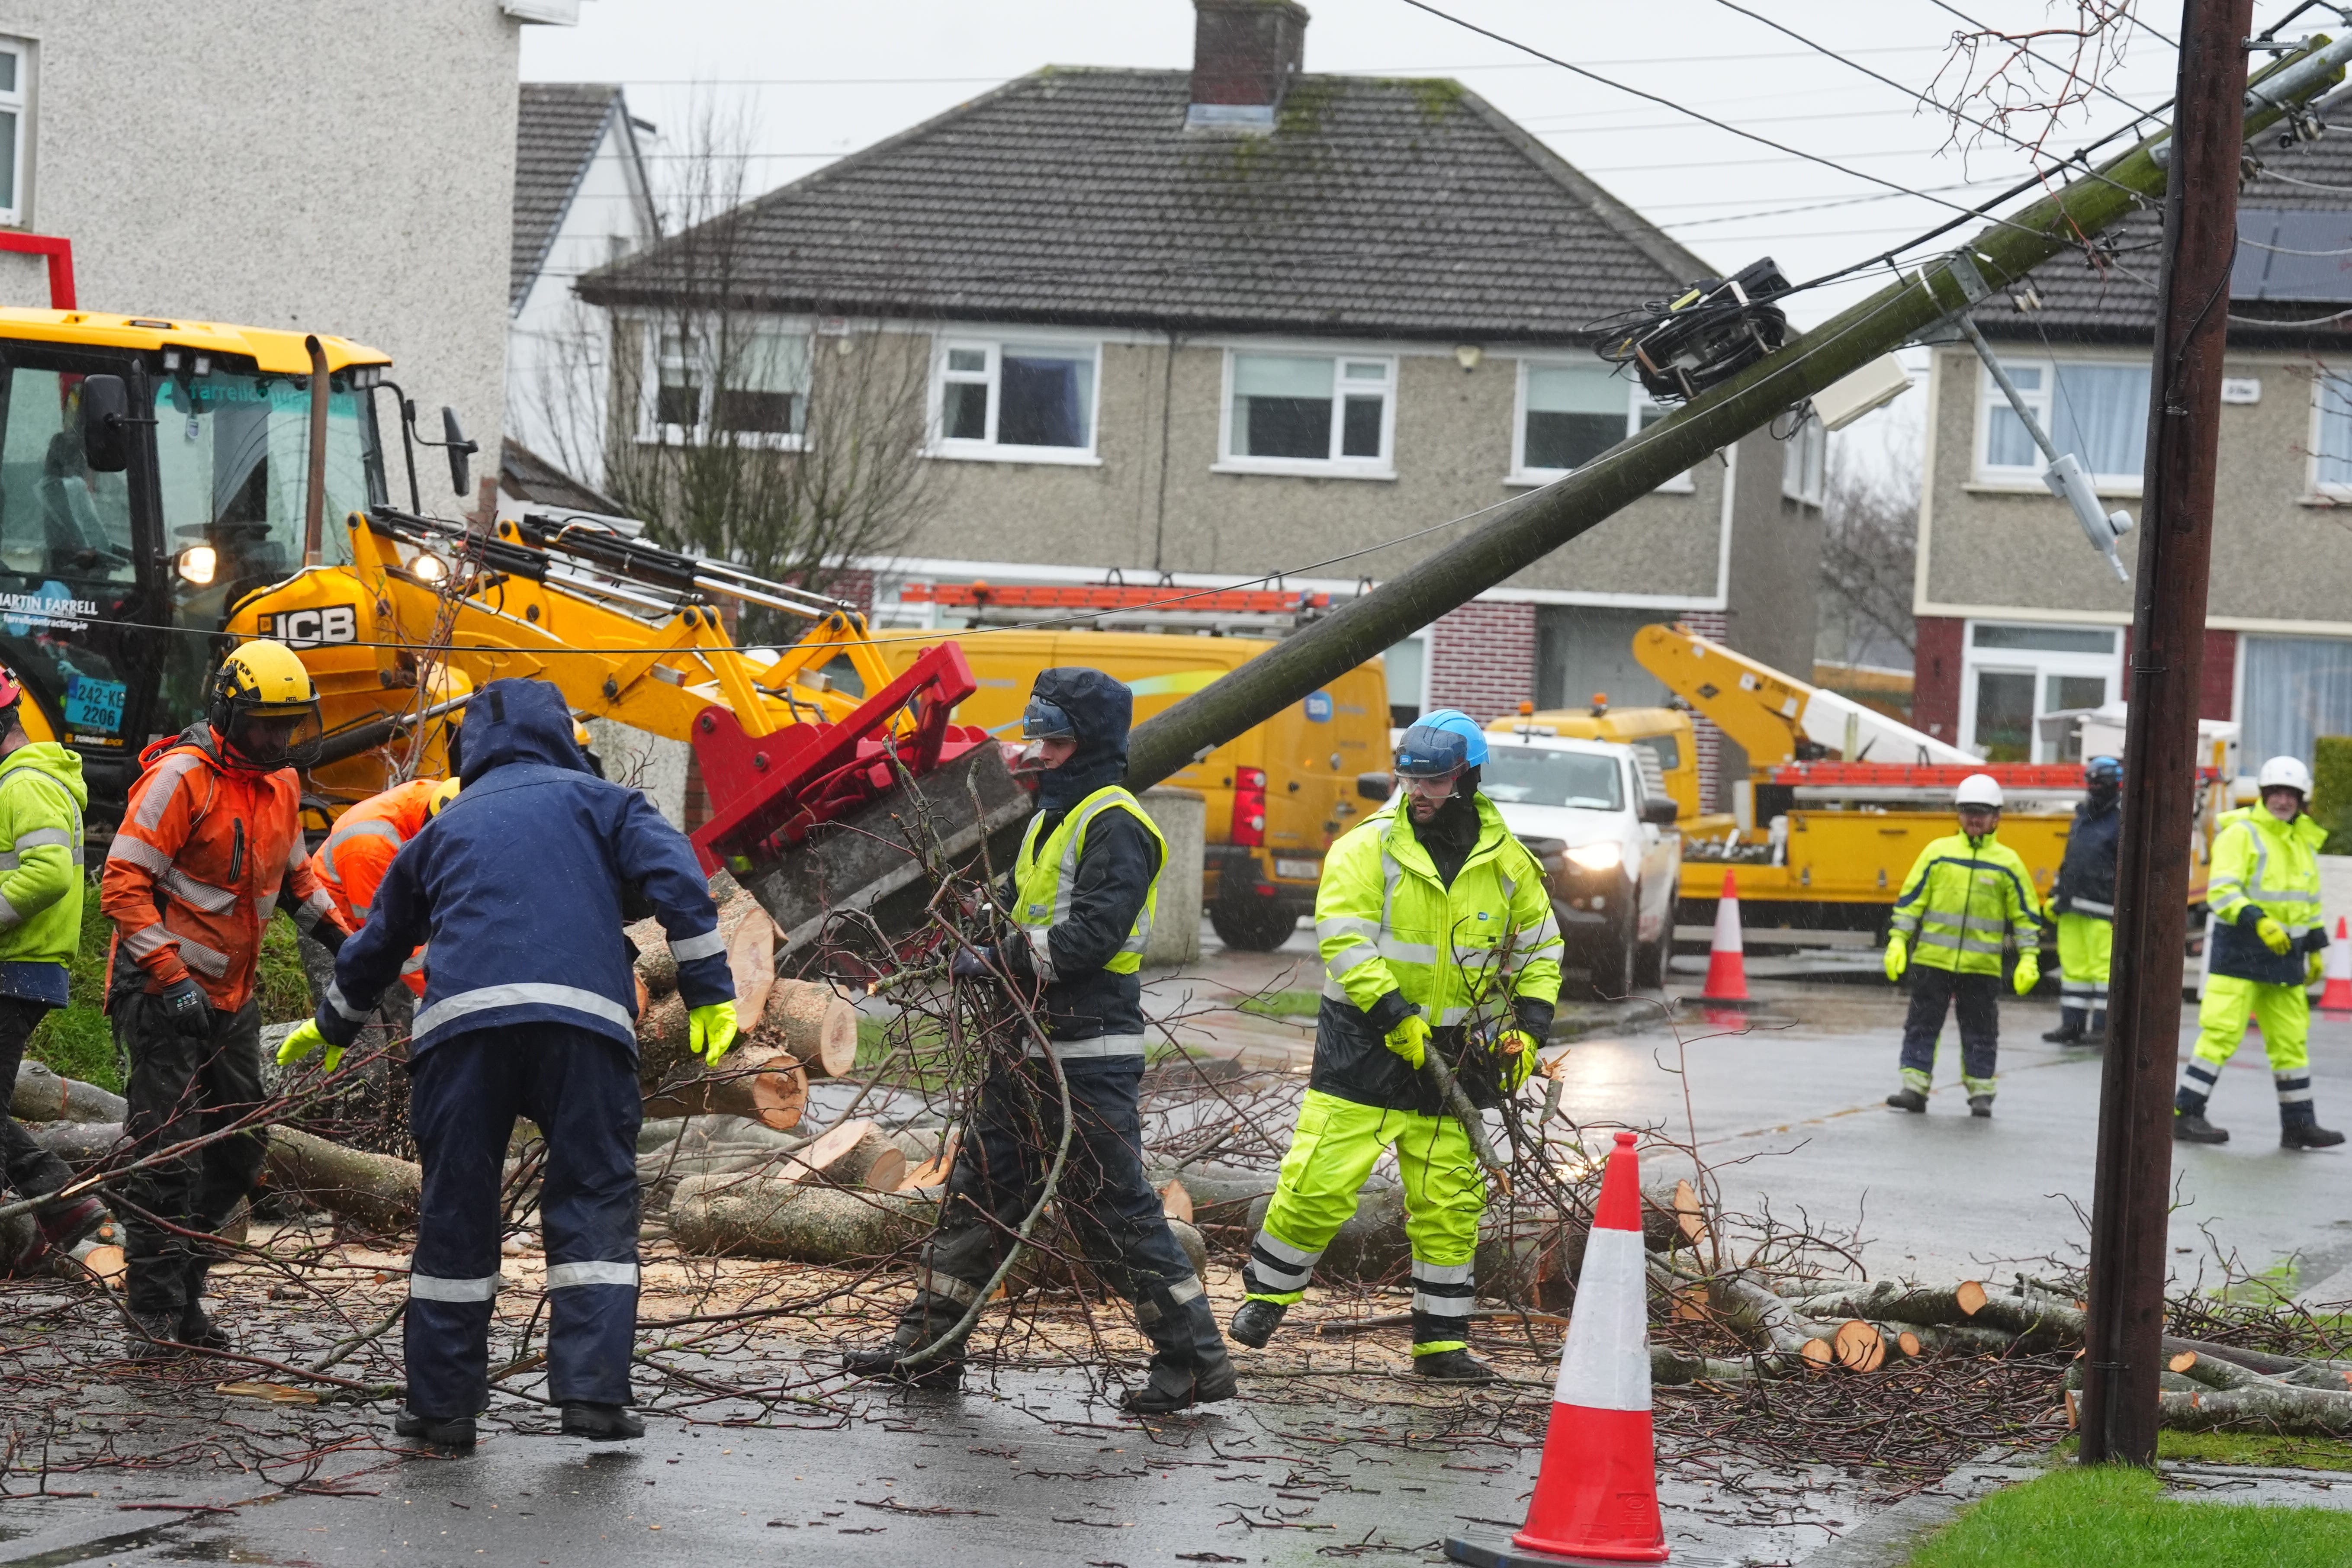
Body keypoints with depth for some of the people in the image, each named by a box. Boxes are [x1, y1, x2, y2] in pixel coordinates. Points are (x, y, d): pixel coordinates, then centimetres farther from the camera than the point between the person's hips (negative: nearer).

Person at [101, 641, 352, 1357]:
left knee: (239, 1148, 9)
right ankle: (154, 1313, -5)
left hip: (230, 995, 8)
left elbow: (294, 874, 26)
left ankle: (185, 1294, 18)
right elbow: (123, 885, -19)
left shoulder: (282, 783, 10)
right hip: (160, 991, -8)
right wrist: (169, 978, -25)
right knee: (166, 1151, -10)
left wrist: (344, 941, 13)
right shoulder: (183, 778, -16)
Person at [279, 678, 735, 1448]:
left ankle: (443, 1404, 9)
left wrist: (332, 1026, 56)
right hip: (584, 1016, -2)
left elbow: (377, 942, 40)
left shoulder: (444, 828, 29)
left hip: (460, 1023, 2)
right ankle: (593, 1390, -6)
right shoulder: (600, 802, 21)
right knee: (595, 1200, 3)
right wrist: (710, 994, 1)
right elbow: (677, 881, 3)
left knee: (454, 1211, 7)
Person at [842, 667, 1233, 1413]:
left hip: (1090, 1057, -10)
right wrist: (983, 952, 3)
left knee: (1115, 1210, -7)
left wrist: (999, 962, -21)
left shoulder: (1115, 826, -12)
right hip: (1032, 1051, 10)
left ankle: (1197, 1358, -1)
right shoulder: (1050, 821, 18)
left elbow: (1091, 934, -22)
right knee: (979, 1189, 13)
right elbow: (1021, 919, 23)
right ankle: (928, 1344, 21)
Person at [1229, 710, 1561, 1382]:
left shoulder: (1506, 862, 3)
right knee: (1318, 1185, -6)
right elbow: (1343, 938, -15)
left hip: (1449, 1055, 3)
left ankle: (1442, 1341, 15)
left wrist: (1529, 1025, 0)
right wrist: (1393, 1012, -24)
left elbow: (1539, 950, 13)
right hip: (1365, 1047, -3)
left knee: (1450, 1206, 5)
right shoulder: (1368, 848, -8)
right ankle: (1266, 1295, 17)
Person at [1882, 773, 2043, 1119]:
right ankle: (1915, 1087, 7)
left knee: (1980, 1032, 6)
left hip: (1982, 965, -1)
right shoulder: (1937, 853, 4)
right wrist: (1898, 941, -2)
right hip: (1932, 960, 1)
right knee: (1922, 1025, 2)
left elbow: (2026, 915, 7)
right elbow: (1910, 899, 6)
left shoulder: (2007, 863, 3)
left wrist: (2029, 958, 1)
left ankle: (1981, 1092, 15)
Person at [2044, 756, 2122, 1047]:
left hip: (2102, 910, -8)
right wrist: (2057, 895, 22)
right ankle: (2072, 1025, 12)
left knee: (2104, 966, -6)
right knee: (2074, 966, 8)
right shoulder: (2083, 817, 19)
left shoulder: (2123, 820, -6)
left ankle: (2103, 1028, -3)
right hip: (2073, 908, 8)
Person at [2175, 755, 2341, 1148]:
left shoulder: (2304, 841, 16)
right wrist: (2259, 922, -32)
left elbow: (2310, 899, 26)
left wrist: (2316, 949, 23)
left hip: (2284, 954, 7)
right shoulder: (2241, 834, -9)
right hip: (2240, 950, -7)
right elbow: (2221, 892, -19)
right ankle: (2185, 1115, -6)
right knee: (2221, 1033, -10)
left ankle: (2299, 1124, 16)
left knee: (2292, 1038, 9)